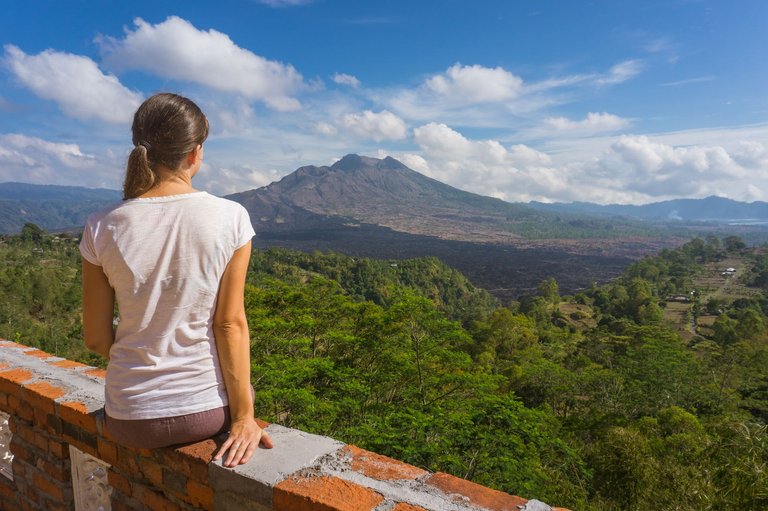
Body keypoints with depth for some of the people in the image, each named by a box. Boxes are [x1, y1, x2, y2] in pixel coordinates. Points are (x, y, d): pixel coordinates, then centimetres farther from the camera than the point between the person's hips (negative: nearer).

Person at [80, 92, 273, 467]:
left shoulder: (102, 229, -9)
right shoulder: (230, 218, -14)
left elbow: (96, 339, -2)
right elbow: (231, 324, -14)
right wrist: (243, 416, -6)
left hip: (131, 421, 2)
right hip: (210, 409, -1)